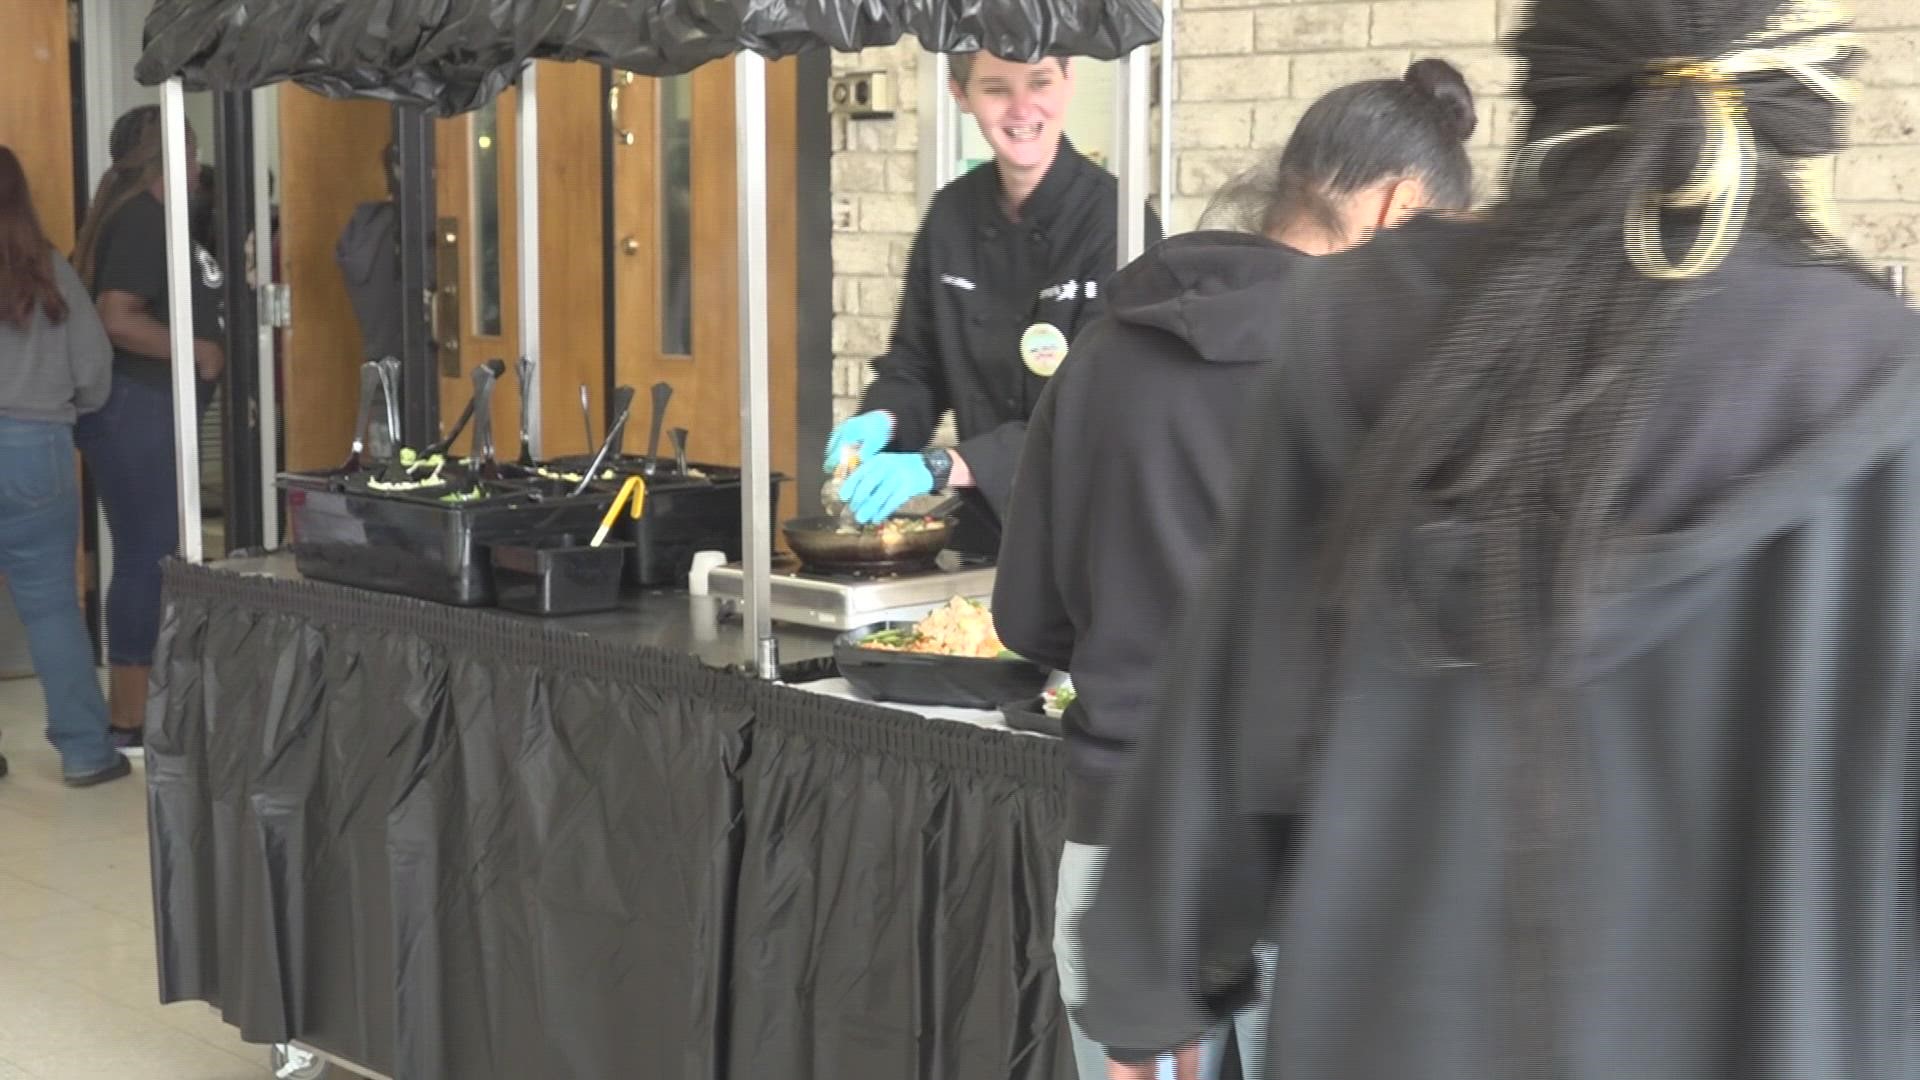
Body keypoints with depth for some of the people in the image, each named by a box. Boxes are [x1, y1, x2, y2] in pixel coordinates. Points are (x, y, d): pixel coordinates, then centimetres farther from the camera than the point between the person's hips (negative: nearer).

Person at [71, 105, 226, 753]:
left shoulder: (154, 217, 15)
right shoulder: (141, 220, -15)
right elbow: (117, 319, -25)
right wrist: (196, 350, -16)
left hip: (150, 409, 10)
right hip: (134, 409, -10)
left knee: (153, 556, 14)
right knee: (147, 558, -6)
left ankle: (142, 708, 22)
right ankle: (130, 721, 0)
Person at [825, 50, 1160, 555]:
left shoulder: (1115, 220, -15)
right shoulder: (953, 215, 1)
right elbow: (913, 364, 11)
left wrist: (939, 467, -28)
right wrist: (881, 421, -12)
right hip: (983, 530, 4)